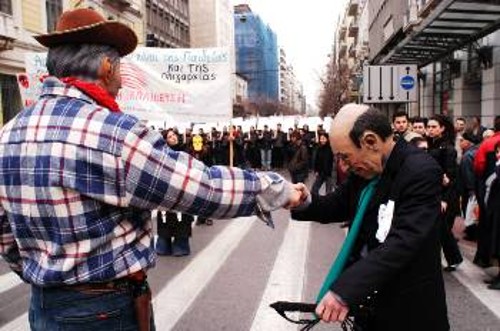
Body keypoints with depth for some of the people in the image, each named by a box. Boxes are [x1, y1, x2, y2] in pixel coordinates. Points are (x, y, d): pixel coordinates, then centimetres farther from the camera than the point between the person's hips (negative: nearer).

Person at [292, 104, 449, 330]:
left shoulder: (421, 170, -22)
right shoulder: (365, 167, 0)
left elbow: (403, 241, -31)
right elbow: (338, 206, 10)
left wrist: (345, 289, -38)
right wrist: (304, 203, -12)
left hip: (408, 309, -6)